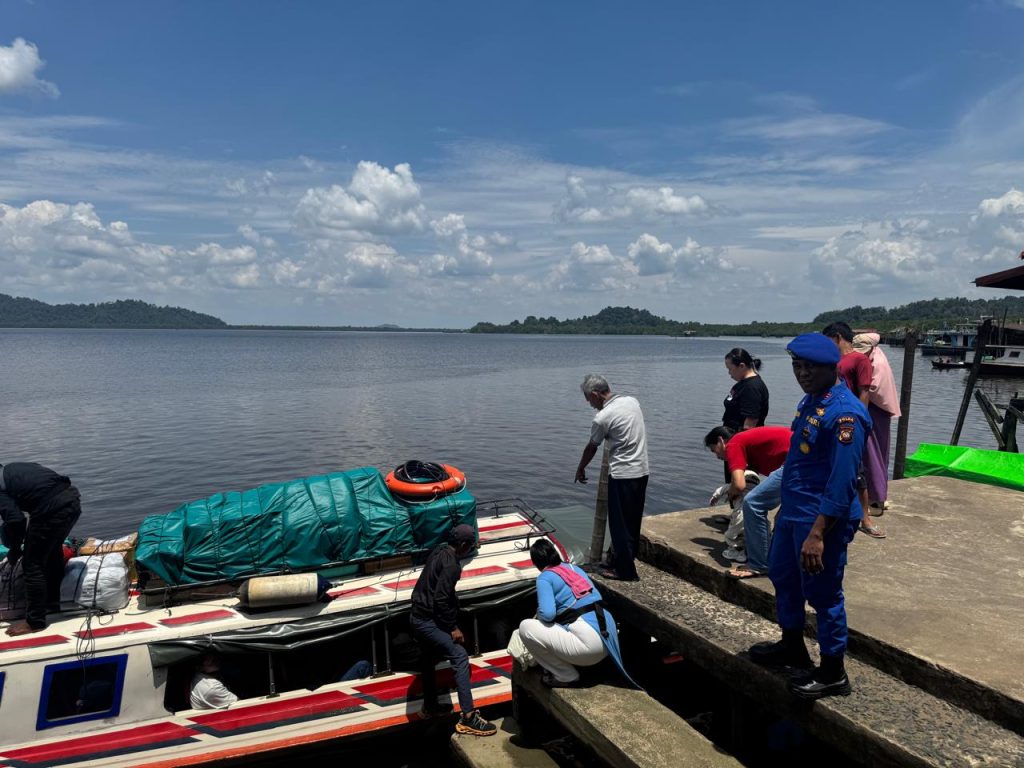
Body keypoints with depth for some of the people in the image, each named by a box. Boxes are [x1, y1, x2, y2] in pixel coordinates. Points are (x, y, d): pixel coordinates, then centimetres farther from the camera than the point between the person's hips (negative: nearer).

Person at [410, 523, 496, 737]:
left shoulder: (439, 550, 7)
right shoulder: (451, 565, -21)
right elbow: (440, 600, -24)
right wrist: (453, 628, -16)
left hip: (418, 617, 11)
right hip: (428, 621, -11)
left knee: (428, 660, 25)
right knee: (460, 656, -16)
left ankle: (430, 706, 43)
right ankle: (468, 718, -21)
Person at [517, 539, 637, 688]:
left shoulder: (545, 578, -1)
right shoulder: (574, 568, 20)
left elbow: (547, 614, -16)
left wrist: (538, 614, 9)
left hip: (591, 642, -9)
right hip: (608, 636, 9)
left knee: (526, 627, -2)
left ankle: (566, 676, 5)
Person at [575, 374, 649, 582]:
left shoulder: (602, 417, -16)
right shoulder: (632, 401, 4)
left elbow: (591, 448, -1)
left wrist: (580, 469, 16)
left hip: (622, 475, -8)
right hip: (642, 471, 8)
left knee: (620, 524, 4)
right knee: (633, 522, 16)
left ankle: (625, 570, 12)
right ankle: (621, 559, 30)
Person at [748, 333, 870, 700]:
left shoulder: (844, 413, -23)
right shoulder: (811, 400, 7)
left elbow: (842, 483, -26)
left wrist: (817, 534, -27)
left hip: (823, 518, -10)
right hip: (793, 511, 10)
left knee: (823, 594, 4)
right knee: (782, 574, 23)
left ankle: (833, 674, 23)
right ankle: (792, 647, 43)